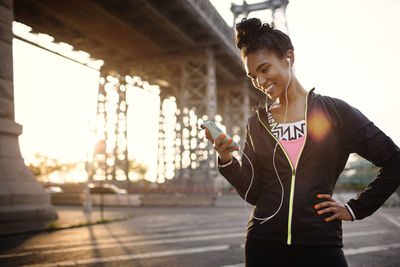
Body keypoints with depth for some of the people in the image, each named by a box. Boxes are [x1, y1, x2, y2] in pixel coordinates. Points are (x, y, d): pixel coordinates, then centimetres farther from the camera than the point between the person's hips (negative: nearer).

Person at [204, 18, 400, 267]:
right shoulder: (257, 123, 6)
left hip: (320, 244, -2)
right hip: (264, 245, 3)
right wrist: (227, 161, -11)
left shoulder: (335, 112, -3)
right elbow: (253, 192, 4)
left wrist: (355, 208, 0)